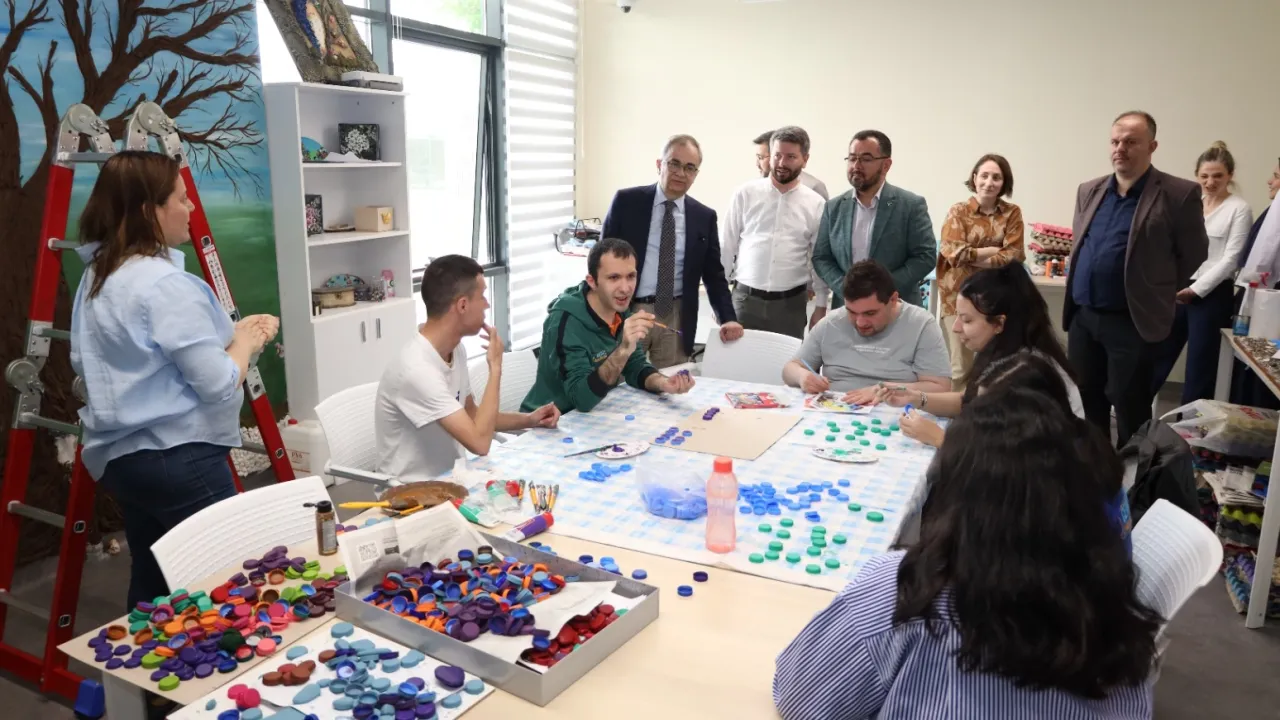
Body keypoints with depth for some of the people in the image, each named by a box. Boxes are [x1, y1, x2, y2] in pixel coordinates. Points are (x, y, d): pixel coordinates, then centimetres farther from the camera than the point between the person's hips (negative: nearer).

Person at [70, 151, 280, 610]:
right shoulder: (168, 284, -20)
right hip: (179, 458, -9)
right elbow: (219, 385, -22)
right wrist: (245, 341, -1)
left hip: (117, 455, 9)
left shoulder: (95, 277, 9)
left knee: (153, 586, 19)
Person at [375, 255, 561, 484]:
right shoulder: (417, 369, -27)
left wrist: (529, 419, 1)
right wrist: (495, 368, -22)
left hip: (449, 477, 8)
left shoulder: (455, 350, 1)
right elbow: (480, 443, -29)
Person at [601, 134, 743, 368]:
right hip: (626, 312, -1)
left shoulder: (704, 217, 5)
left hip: (676, 318, 2)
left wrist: (728, 318, -5)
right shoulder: (626, 202, -1)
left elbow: (714, 274, 8)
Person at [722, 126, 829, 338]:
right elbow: (728, 246, 4)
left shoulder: (815, 204, 2)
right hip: (745, 297, 0)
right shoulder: (746, 193, 1)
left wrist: (821, 307, 5)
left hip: (791, 302, 1)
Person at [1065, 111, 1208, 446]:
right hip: (1082, 315, 5)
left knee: (1130, 409, 3)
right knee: (1085, 403, 15)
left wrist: (1156, 293, 4)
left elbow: (1193, 256, -1)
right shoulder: (1089, 191, 9)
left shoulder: (1179, 194, -7)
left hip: (1131, 321, -5)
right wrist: (1079, 286, 14)